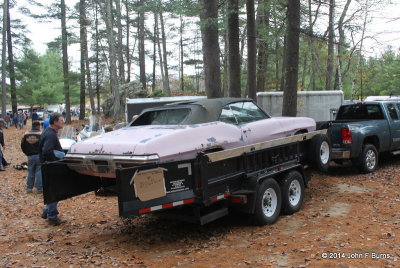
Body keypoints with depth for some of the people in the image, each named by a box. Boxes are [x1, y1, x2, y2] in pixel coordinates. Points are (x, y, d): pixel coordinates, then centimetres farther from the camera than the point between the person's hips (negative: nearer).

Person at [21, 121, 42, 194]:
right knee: (39, 172, 4)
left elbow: (22, 146, 8)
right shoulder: (41, 134, -11)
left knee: (30, 172, 14)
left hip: (30, 156, 4)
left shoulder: (26, 134, 3)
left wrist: (27, 153, 18)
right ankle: (39, 188, 6)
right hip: (39, 155, -4)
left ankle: (29, 188, 19)